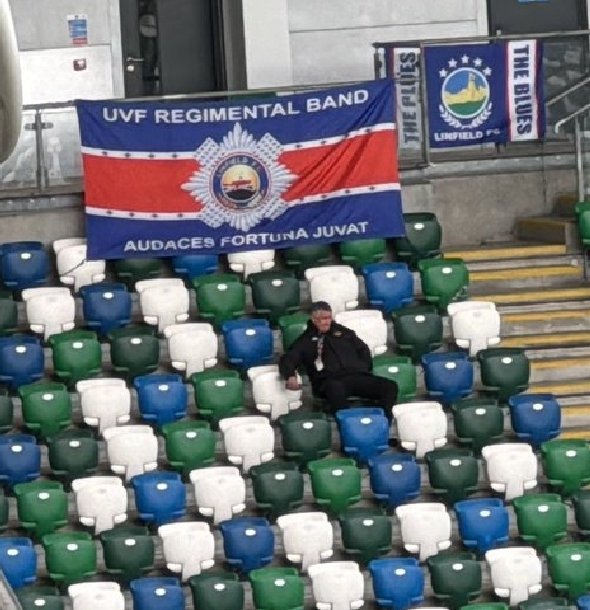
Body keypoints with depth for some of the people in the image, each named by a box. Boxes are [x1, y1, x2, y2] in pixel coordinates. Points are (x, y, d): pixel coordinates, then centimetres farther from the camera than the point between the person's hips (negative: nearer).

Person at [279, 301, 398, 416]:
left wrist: (364, 367, 11)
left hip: (357, 376, 4)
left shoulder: (343, 332, 29)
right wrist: (290, 376, -13)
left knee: (390, 386, -23)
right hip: (330, 380, -4)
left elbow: (363, 349, 31)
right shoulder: (306, 340, 20)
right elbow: (288, 360, 10)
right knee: (336, 389, -44)